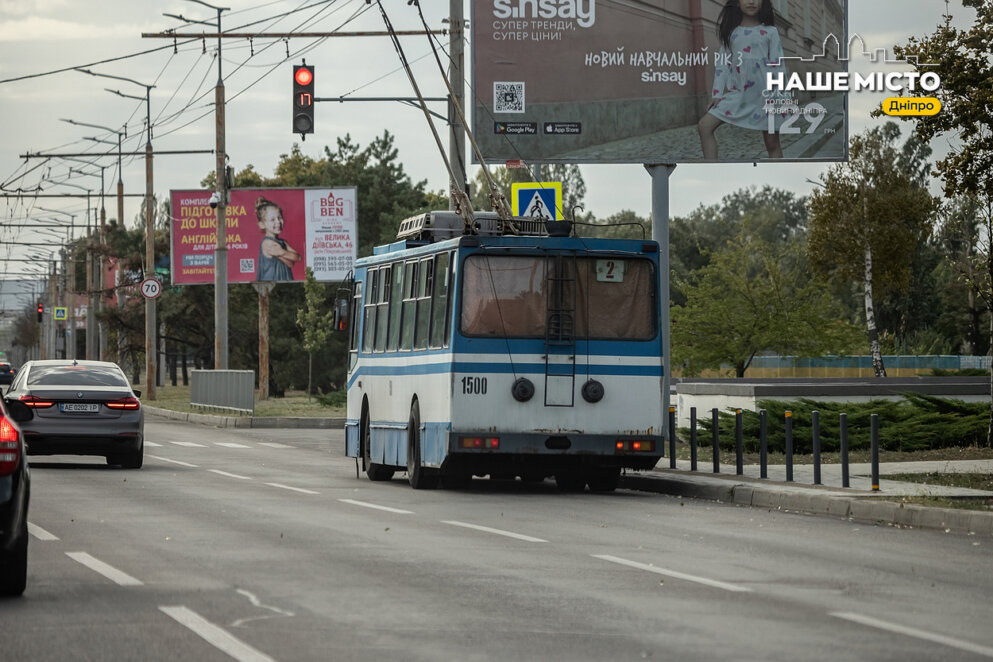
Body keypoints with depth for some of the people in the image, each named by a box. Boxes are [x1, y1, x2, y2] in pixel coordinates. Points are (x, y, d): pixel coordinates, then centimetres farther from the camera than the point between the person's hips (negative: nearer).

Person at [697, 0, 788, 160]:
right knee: (704, 125, -13)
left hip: (764, 94, -2)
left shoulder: (770, 32, 4)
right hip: (737, 93, 2)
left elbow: (777, 66, 0)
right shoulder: (731, 32, 10)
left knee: (772, 142, 2)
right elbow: (723, 64, 9)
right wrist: (718, 94, 0)